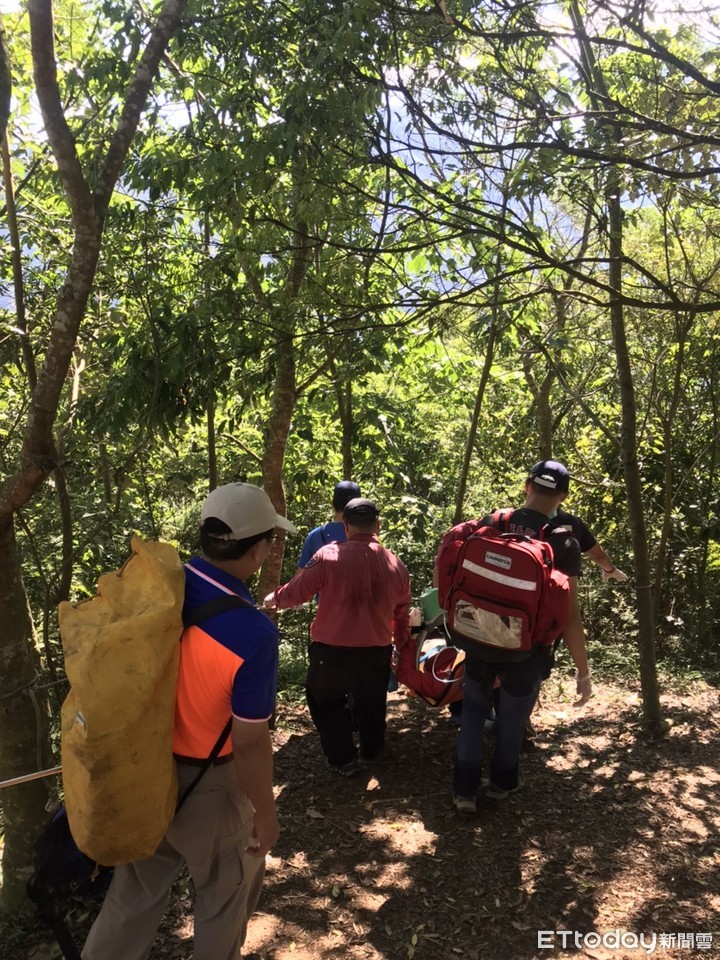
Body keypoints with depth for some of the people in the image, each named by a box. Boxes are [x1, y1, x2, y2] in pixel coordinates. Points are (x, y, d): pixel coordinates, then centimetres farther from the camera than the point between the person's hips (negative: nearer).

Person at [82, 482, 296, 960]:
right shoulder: (253, 631, -32)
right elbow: (250, 742, -23)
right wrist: (265, 812, -7)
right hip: (206, 782, -5)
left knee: (137, 888, 28)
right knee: (228, 889, 25)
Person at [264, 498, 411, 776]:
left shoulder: (329, 555, -15)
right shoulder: (396, 564, -2)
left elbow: (296, 592, -9)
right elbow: (401, 614, 10)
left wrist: (275, 598, 13)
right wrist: (401, 641, 29)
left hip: (332, 649, -4)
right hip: (376, 650, 4)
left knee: (324, 700, 22)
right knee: (371, 702, 28)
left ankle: (342, 759, 25)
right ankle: (372, 750, 47)